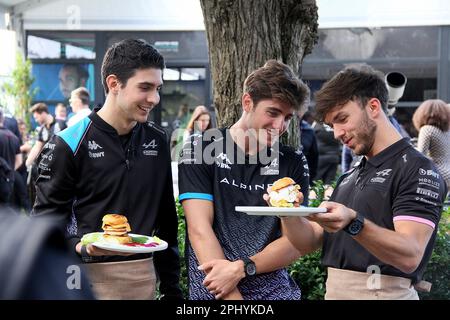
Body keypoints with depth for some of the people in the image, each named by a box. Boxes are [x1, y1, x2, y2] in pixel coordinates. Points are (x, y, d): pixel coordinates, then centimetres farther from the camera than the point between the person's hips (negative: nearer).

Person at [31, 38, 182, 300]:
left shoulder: (157, 139, 5)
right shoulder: (70, 144, -10)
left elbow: (166, 217, 10)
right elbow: (47, 218, -8)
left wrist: (171, 286, 9)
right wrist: (80, 247, -26)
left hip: (143, 274, 4)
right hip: (90, 277, -4)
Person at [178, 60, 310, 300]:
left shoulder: (293, 163, 5)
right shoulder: (200, 149, -2)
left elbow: (294, 243, 0)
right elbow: (200, 230, -9)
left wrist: (241, 268, -15)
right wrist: (231, 296, -16)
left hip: (275, 290, 1)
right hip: (212, 292, -1)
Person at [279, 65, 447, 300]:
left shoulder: (417, 169, -10)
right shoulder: (349, 178, 14)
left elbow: (410, 256, -21)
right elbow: (309, 241, 10)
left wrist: (353, 223, -34)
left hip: (384, 291, -7)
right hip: (334, 290, 7)